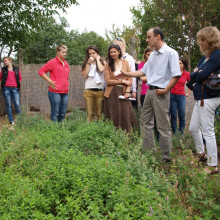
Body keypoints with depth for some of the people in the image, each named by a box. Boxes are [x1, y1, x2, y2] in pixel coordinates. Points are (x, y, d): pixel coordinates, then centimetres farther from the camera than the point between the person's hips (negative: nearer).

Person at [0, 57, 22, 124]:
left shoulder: (16, 69, 11)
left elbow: (20, 78, 20)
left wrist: (18, 84, 9)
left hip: (14, 88, -1)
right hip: (6, 88, 1)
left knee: (17, 104, -10)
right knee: (8, 104, -1)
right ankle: (11, 120, 3)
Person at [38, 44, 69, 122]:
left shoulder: (66, 64, 16)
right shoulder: (53, 62, -4)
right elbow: (41, 71, -5)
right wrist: (50, 81, -10)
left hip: (65, 92, 6)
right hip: (55, 92, -6)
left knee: (63, 114, 9)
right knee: (55, 113, -3)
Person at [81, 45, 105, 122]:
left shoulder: (102, 63, 9)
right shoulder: (86, 63, 14)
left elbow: (101, 69, -15)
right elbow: (84, 75, 0)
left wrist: (97, 59, 1)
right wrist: (89, 63, -1)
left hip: (100, 91, -1)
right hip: (88, 91, 1)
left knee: (99, 113, 1)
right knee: (89, 113, -2)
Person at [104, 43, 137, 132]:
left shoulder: (125, 63, 8)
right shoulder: (108, 65, 7)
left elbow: (129, 79, 4)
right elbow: (108, 81, -3)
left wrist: (127, 92, -8)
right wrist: (122, 81, -9)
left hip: (123, 92, 0)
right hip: (111, 94, 0)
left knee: (125, 116, -3)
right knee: (113, 117, 1)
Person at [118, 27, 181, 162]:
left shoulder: (171, 53, -9)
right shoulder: (153, 55, 16)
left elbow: (176, 75, -16)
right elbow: (143, 71, 24)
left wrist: (165, 90, -17)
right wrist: (127, 74, 20)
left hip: (160, 93, -9)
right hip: (150, 91, 9)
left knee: (163, 125, -3)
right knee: (145, 121, 12)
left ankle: (166, 156, 8)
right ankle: (149, 150, 23)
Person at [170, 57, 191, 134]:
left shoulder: (187, 74, 3)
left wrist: (188, 93, 13)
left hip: (181, 96, 1)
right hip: (172, 95, -1)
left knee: (182, 115, 2)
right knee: (173, 115, 3)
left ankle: (181, 132, 12)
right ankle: (174, 133, 10)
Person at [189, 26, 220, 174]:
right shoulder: (205, 56, 15)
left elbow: (201, 76, -21)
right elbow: (192, 76, 11)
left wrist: (197, 74, -2)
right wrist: (198, 73, -9)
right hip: (201, 98, 10)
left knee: (208, 131, -5)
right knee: (193, 128, 18)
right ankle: (202, 154, 36)